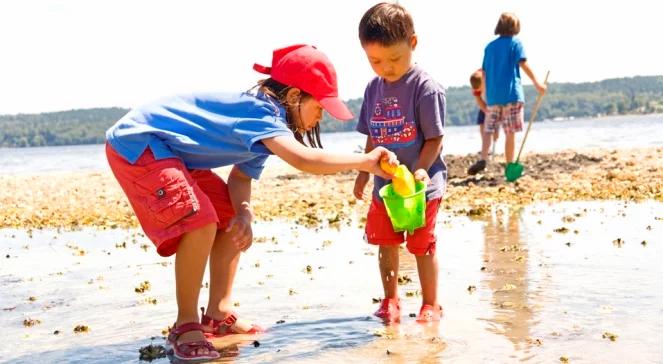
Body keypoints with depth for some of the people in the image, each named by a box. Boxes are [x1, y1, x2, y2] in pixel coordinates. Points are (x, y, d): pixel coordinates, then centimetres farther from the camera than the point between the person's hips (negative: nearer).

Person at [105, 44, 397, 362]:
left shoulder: (261, 113, 5)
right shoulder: (261, 114, -26)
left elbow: (241, 176, 4)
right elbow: (303, 159, -43)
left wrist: (243, 213, -16)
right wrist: (365, 161, -34)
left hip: (167, 151, 11)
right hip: (136, 144, -11)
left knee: (231, 218, 11)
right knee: (201, 223, -25)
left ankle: (218, 315, 17)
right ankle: (186, 325, -10)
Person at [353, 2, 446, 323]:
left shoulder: (425, 87, -15)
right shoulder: (373, 89, 5)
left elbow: (434, 139, -14)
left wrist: (421, 168, -28)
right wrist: (363, 173, 13)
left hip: (421, 186, -6)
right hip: (384, 186, 6)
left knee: (422, 247, 5)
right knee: (386, 243, 13)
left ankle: (430, 304, 20)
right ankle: (390, 301, 28)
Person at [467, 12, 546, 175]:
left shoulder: (490, 46, 13)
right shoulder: (515, 43, 1)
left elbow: (484, 73, 13)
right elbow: (523, 64, -12)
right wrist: (537, 83, -14)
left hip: (492, 96, 4)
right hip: (512, 94, -4)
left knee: (488, 130, 9)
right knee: (510, 132, 1)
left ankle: (483, 159, -10)